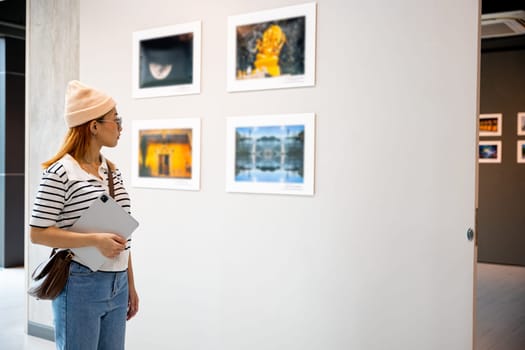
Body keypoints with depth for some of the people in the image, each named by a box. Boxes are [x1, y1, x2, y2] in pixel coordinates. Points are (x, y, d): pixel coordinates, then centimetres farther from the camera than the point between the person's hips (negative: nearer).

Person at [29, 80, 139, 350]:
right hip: (81, 284, -6)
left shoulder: (113, 171, 10)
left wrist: (130, 284, 16)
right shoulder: (60, 172, -11)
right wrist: (95, 240, -21)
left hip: (117, 285, 7)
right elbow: (38, 233, -12)